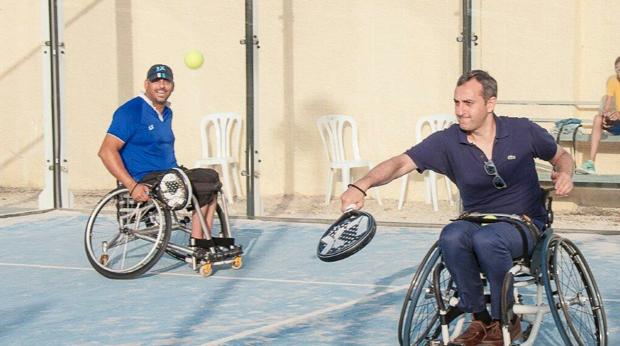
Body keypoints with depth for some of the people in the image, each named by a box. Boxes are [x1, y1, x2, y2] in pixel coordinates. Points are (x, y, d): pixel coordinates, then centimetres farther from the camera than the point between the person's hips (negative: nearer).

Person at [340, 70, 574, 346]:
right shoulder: (447, 142, -6)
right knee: (451, 237, -32)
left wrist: (565, 174, -12)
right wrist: (361, 186, -33)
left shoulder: (523, 131, -5)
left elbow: (561, 156, 12)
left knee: (485, 239, -35)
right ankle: (479, 318, -12)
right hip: (476, 222, 2)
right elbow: (401, 163, -16)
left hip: (524, 223, -2)